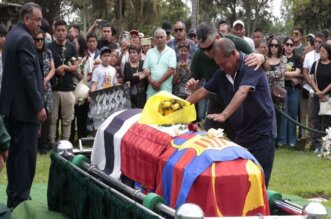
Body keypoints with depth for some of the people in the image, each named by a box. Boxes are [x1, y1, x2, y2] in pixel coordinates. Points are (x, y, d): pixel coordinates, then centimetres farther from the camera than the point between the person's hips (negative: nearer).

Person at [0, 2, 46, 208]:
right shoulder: (24, 38, -16)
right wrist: (39, 106, -19)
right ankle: (21, 200, -2)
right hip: (25, 106, -10)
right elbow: (28, 75, -22)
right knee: (26, 154, -5)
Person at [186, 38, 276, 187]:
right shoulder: (222, 73, 4)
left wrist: (224, 115, -44)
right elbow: (203, 91, 10)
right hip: (241, 133, 7)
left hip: (261, 133, -7)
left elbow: (242, 93, -32)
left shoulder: (251, 66, -18)